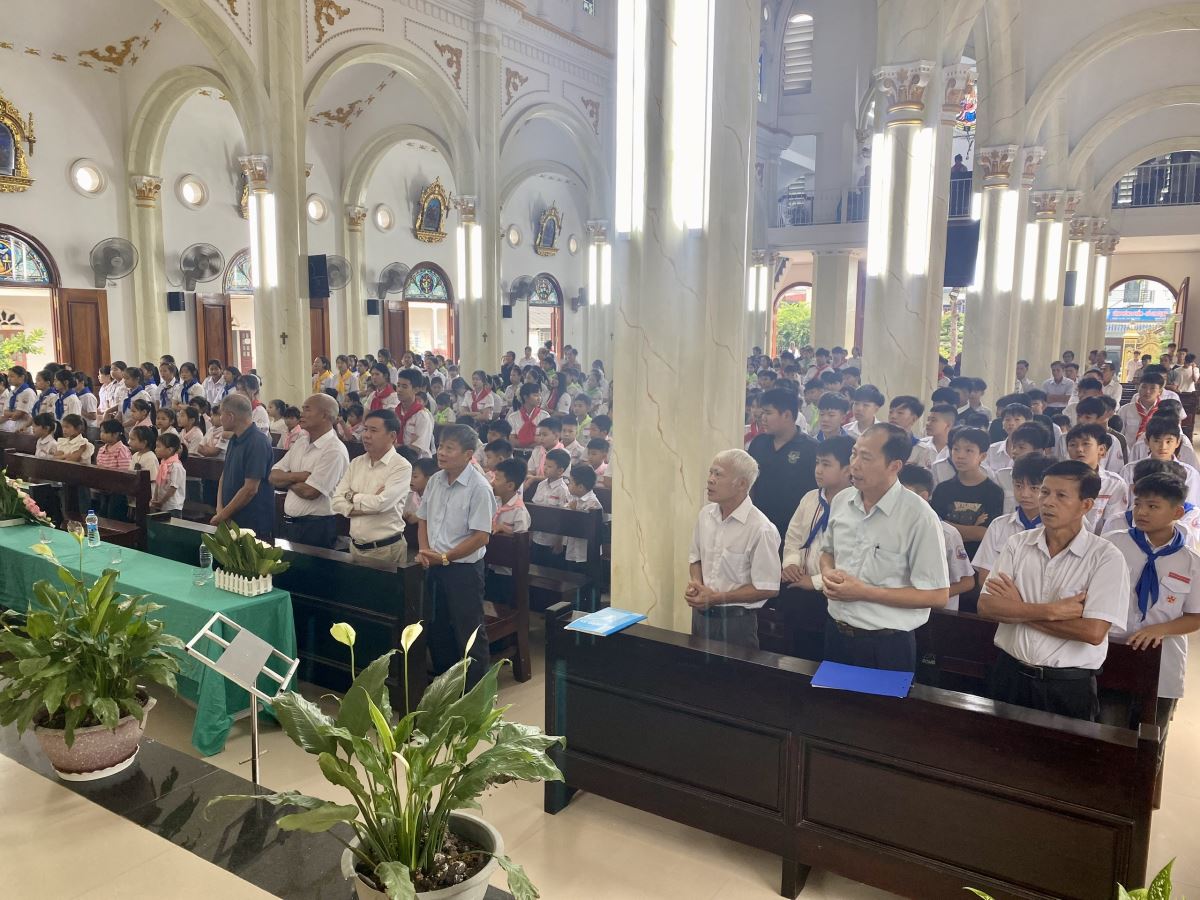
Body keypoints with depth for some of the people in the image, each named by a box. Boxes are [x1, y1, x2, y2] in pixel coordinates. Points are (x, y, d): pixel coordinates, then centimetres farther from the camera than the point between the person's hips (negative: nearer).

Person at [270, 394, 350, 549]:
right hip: (289, 523, 8)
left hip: (316, 529, -8)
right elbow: (273, 478, 5)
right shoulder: (300, 442, 10)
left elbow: (309, 492, -22)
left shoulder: (334, 450, -17)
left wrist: (286, 480, -3)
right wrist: (298, 476, -15)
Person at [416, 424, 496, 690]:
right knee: (436, 628, 19)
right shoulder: (435, 481, 4)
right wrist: (425, 551, -3)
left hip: (464, 568, -7)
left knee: (469, 634, 2)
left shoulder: (479, 488, -17)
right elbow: (423, 519, 14)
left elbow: (481, 537, -19)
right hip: (434, 567, 7)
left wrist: (445, 557, -17)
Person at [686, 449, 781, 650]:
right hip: (700, 613, 6)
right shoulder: (706, 513, 0)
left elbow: (767, 589, -16)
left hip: (736, 620, -6)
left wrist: (716, 598, -17)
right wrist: (695, 584, -6)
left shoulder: (761, 529, -20)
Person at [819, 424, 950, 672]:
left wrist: (864, 592, -20)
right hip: (836, 632, 5)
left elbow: (937, 595, -16)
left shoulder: (918, 516, -18)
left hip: (886, 645, -5)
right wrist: (828, 573, -7)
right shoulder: (841, 501, -1)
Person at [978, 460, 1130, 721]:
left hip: (1069, 686, -3)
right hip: (1011, 674, 3)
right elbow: (986, 606, -8)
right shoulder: (1018, 544, 0)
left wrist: (1017, 609, -13)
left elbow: (1093, 632, -19)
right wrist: (1052, 611, -19)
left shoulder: (1107, 558, -10)